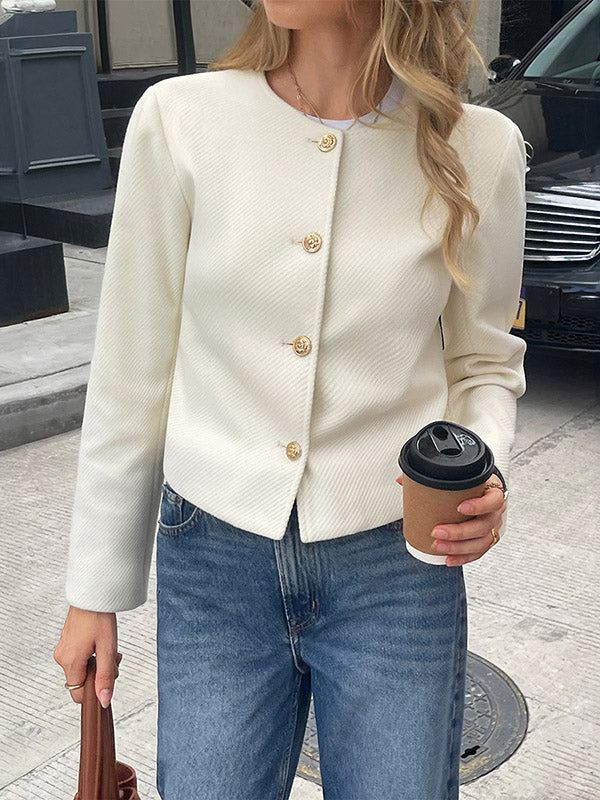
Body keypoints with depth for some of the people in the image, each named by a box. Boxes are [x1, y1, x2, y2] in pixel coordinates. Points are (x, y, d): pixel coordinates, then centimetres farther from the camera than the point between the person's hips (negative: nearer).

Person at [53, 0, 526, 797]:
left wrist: (485, 475, -14)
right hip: (215, 561, 0)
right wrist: (95, 593, 5)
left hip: (397, 563, 1)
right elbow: (131, 375, -1)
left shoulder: (479, 148, -7)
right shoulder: (178, 118, -8)